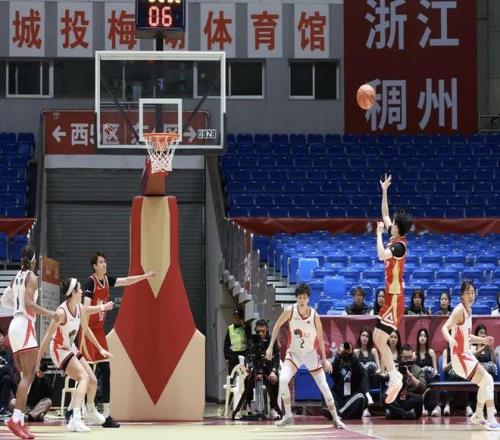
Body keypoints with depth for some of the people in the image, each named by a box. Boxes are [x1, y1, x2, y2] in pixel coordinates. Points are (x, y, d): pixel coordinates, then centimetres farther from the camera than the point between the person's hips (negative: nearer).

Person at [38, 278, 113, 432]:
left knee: (93, 381, 15)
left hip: (71, 349, 8)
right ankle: (75, 420, -36)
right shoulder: (61, 312, -29)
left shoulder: (81, 309, -5)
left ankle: (91, 410, 46)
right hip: (59, 350, -8)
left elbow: (86, 330, 13)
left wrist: (100, 349, 16)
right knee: (84, 377, -26)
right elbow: (47, 337, -28)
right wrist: (37, 361, -29)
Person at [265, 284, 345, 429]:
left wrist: (324, 359, -3)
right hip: (294, 353, 1)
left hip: (311, 354, -1)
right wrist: (270, 347, -1)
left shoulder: (314, 315, -18)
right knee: (283, 380, -21)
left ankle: (336, 419, 9)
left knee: (324, 386, -3)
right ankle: (288, 416, -7)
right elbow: (277, 326, 1)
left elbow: (320, 338, -7)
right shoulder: (290, 311, -16)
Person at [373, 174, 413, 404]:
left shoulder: (399, 245, -18)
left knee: (380, 340, -13)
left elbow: (382, 255, -36)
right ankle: (394, 375, 14)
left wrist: (379, 234, -23)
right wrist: (384, 192, 18)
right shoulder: (394, 239, 7)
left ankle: (395, 378, -11)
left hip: (395, 297, -10)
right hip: (391, 296, 10)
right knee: (377, 338, 11)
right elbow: (385, 215, 20)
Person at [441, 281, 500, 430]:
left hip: (467, 354, 10)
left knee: (487, 381, 17)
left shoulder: (468, 310, 10)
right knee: (487, 381, -14)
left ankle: (478, 416, 27)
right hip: (460, 355, -10)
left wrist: (482, 340, 16)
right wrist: (450, 339, -49)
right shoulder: (459, 310, -16)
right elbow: (445, 328, -30)